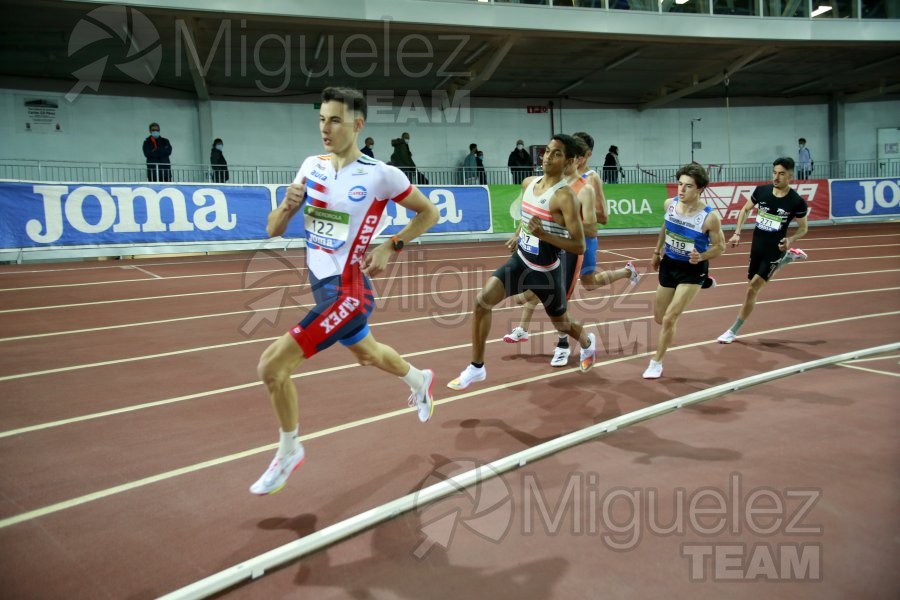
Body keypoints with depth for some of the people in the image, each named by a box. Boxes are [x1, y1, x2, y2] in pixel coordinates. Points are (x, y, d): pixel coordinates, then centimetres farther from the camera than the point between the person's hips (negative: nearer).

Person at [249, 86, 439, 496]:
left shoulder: (380, 175, -15)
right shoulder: (311, 167, 1)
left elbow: (429, 213, -1)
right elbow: (273, 230, 3)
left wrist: (390, 247, -12)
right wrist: (288, 205, -19)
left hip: (349, 291, -7)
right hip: (322, 286, 7)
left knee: (272, 365, -14)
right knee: (367, 354, 29)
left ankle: (289, 451, 11)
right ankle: (419, 380, 59)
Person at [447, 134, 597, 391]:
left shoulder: (564, 196, -22)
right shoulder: (528, 183, 0)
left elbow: (579, 246, -24)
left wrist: (543, 235, -33)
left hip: (546, 270, -5)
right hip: (520, 261, 6)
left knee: (562, 324, 16)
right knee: (482, 300, -13)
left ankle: (588, 343, 54)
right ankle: (476, 368, -1)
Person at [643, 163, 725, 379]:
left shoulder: (710, 217, -24)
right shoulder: (669, 204, -11)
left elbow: (720, 246, -11)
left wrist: (701, 257, -30)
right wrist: (657, 252, 17)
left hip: (692, 270, -5)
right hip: (669, 264, 5)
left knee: (669, 319, -10)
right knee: (659, 318, 15)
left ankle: (656, 362, 9)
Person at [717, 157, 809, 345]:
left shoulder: (797, 202, -14)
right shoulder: (761, 191, -6)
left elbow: (803, 228, 0)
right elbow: (745, 210, 12)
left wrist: (791, 240, -20)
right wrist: (737, 233, 1)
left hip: (774, 250, -5)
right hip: (756, 246, 5)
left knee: (753, 287, -10)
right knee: (754, 287, 18)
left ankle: (733, 331, 3)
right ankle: (788, 257, 38)